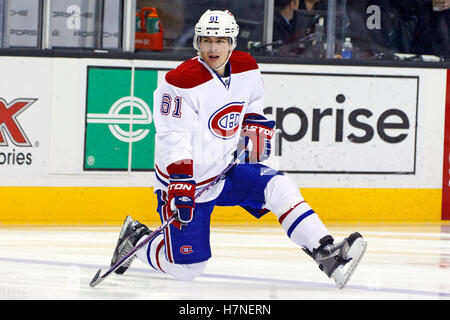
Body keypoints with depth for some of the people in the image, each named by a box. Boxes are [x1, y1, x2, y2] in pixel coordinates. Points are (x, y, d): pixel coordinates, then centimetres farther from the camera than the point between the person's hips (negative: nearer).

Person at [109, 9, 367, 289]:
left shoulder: (247, 69, -1)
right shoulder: (182, 81, -21)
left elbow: (253, 105, 22)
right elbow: (174, 140, -25)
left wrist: (256, 126, 3)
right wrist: (180, 186, -33)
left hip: (227, 167, 6)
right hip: (187, 178, -5)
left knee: (280, 188, -18)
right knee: (187, 268, -3)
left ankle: (326, 253, -22)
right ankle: (136, 239, 24)